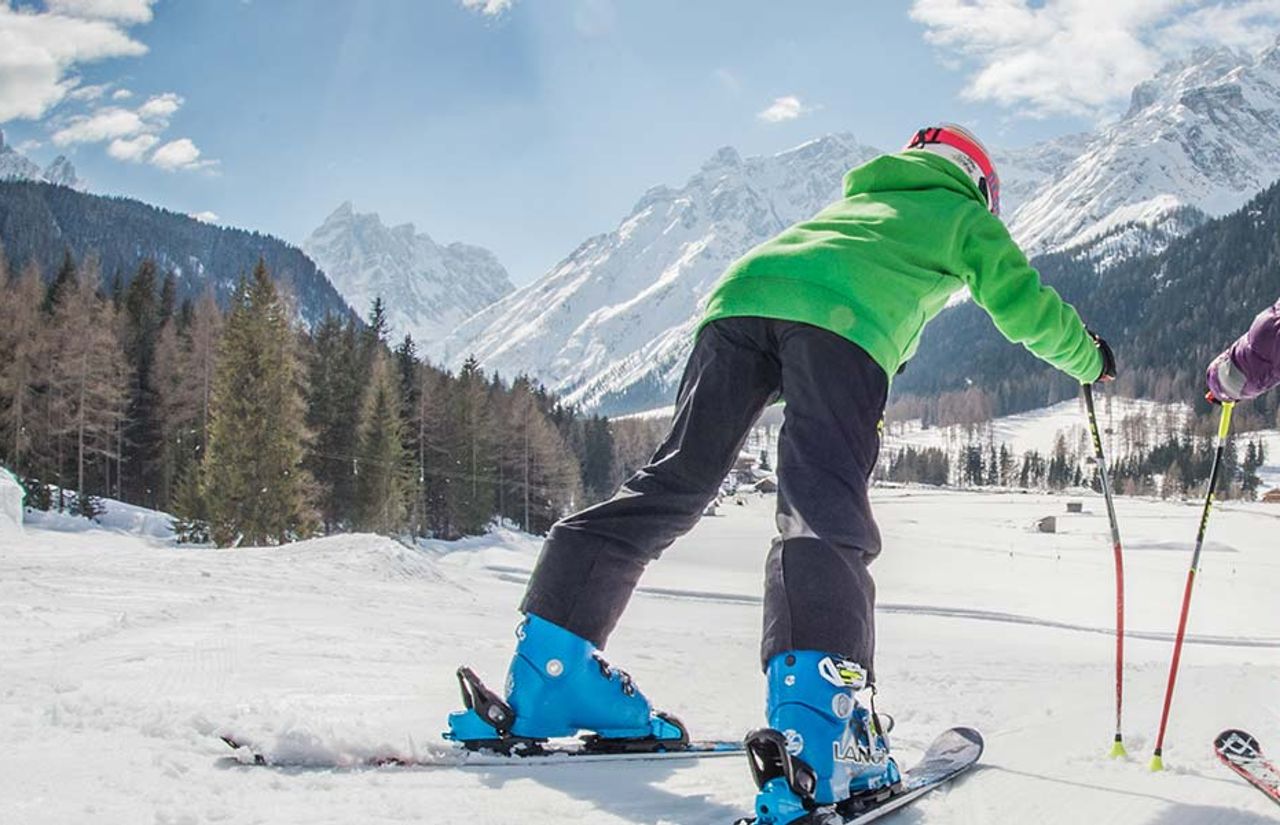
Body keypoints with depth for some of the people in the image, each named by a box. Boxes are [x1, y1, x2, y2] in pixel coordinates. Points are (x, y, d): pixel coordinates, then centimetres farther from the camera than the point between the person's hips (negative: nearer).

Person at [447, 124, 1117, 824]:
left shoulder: (858, 198, 44)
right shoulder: (965, 216, 31)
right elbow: (1026, 306, 35)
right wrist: (1090, 360, 53)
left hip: (742, 292, 5)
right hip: (844, 322, -5)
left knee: (675, 484, 4)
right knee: (827, 514, -18)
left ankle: (549, 675, -1)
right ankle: (811, 729, -36)